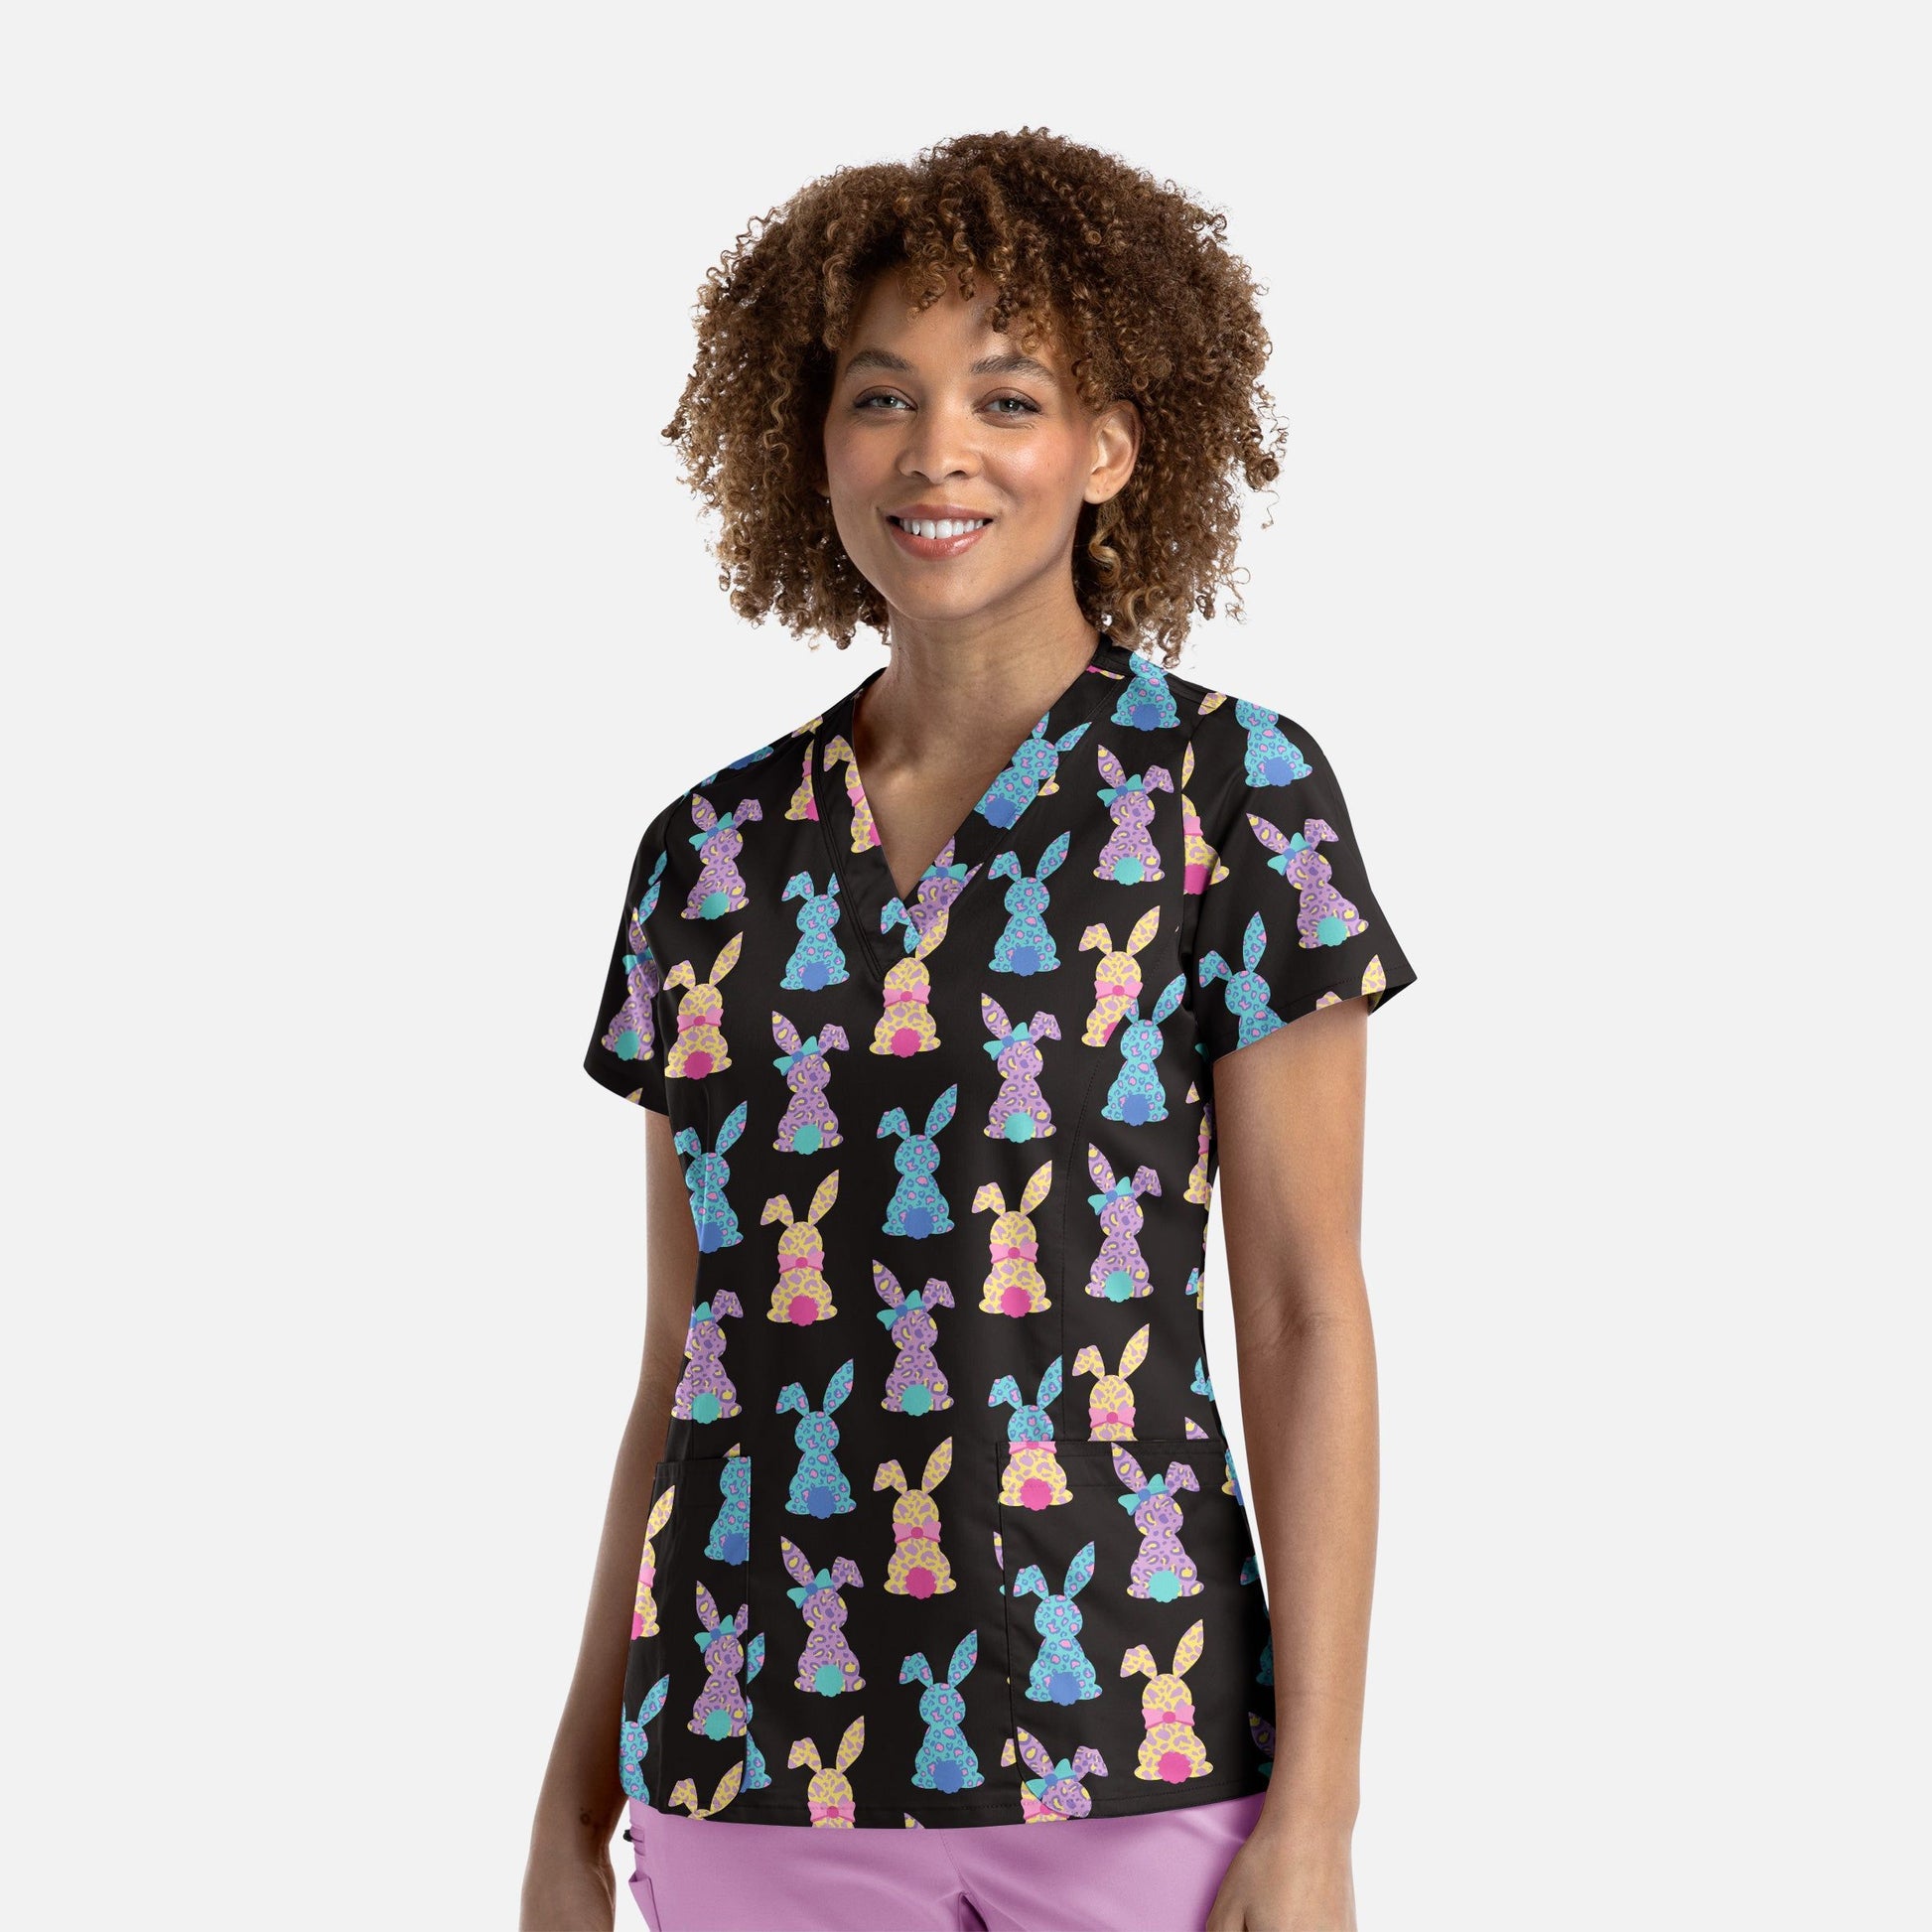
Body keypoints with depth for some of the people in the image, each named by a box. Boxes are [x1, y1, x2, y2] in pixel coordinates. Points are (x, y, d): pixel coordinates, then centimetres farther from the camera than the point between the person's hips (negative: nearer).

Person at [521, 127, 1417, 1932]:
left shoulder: (1230, 789, -3)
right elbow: (683, 1353, 12)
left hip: (1129, 1750, -3)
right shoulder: (710, 852, 7)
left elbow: (1308, 1316, -5)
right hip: (750, 1753, 3)